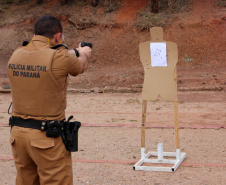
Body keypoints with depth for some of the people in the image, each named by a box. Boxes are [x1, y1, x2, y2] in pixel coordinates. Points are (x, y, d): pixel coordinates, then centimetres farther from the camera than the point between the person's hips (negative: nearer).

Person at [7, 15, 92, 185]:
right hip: (47, 137, -7)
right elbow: (81, 67, 6)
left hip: (18, 132, 7)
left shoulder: (16, 55, 2)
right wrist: (83, 54, 29)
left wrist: (72, 53, 29)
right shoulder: (59, 58, -16)